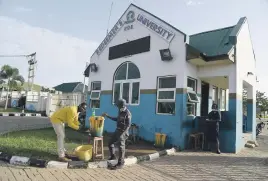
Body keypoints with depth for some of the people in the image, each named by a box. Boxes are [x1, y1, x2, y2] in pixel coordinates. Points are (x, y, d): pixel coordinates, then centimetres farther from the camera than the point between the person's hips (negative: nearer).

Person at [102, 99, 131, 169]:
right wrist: (108, 116, 23)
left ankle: (121, 163, 7)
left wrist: (123, 133, -26)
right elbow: (117, 119, 24)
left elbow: (128, 125, -20)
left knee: (121, 147, -5)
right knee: (110, 142, 15)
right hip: (117, 130, 9)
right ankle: (113, 156, 34)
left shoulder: (127, 113, -17)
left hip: (123, 131, -9)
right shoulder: (120, 111, 9)